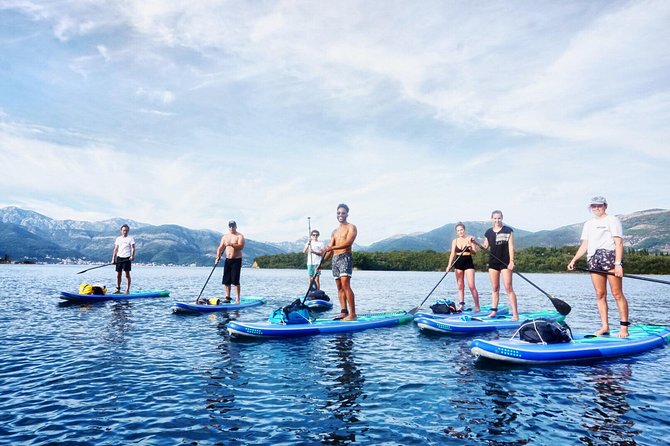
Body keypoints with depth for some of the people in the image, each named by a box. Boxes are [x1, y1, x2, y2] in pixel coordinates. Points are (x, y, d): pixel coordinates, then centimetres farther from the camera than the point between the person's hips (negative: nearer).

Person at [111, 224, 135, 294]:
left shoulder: (130, 238, 3)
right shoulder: (118, 238, 14)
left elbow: (133, 248, -5)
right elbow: (115, 249, 14)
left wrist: (132, 256, -20)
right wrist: (113, 258, 8)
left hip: (127, 258, -4)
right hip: (119, 257, 4)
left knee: (127, 274, -2)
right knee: (118, 274, 5)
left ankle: (127, 290, 1)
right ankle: (118, 289, 12)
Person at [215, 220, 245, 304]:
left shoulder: (239, 236, -4)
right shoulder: (225, 236, 13)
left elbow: (241, 246, -18)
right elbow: (220, 248, 10)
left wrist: (232, 244, -31)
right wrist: (218, 256, -6)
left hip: (236, 260, -5)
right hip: (227, 260, 5)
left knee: (235, 281, -8)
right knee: (226, 281, 6)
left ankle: (237, 299, -3)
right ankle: (227, 297, 18)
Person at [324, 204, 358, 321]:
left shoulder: (351, 227, 1)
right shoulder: (335, 232, 22)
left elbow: (348, 242, -16)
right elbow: (329, 249, 18)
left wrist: (332, 247, -25)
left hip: (345, 257, -7)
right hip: (335, 259, 7)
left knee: (345, 285, -18)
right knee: (339, 287, 5)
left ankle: (352, 314, -18)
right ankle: (344, 312, 7)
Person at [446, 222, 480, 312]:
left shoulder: (470, 239, -1)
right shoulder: (455, 241, 6)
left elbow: (474, 252, -4)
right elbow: (453, 254, 1)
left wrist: (470, 248, -26)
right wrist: (449, 265, -11)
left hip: (468, 263, -3)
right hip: (458, 263, 3)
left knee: (471, 286, -7)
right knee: (460, 286, 6)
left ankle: (477, 306, 0)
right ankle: (461, 304, 11)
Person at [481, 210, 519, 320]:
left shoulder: (508, 230, -2)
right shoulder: (489, 232, 9)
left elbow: (511, 247, -5)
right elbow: (485, 247, 13)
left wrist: (511, 261, -13)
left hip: (505, 262, -4)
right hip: (493, 262, 4)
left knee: (508, 288, -8)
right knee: (495, 288, 9)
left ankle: (515, 313, -6)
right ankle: (494, 311, 14)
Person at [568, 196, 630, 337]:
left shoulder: (612, 220, 4)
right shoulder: (588, 224, 22)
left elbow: (619, 243, -5)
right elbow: (584, 245, 19)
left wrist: (618, 263, -16)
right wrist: (573, 260, 6)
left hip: (610, 256, -5)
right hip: (594, 259, 5)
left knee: (617, 293, -8)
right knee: (600, 294, 3)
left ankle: (624, 327, -4)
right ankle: (605, 327, 6)